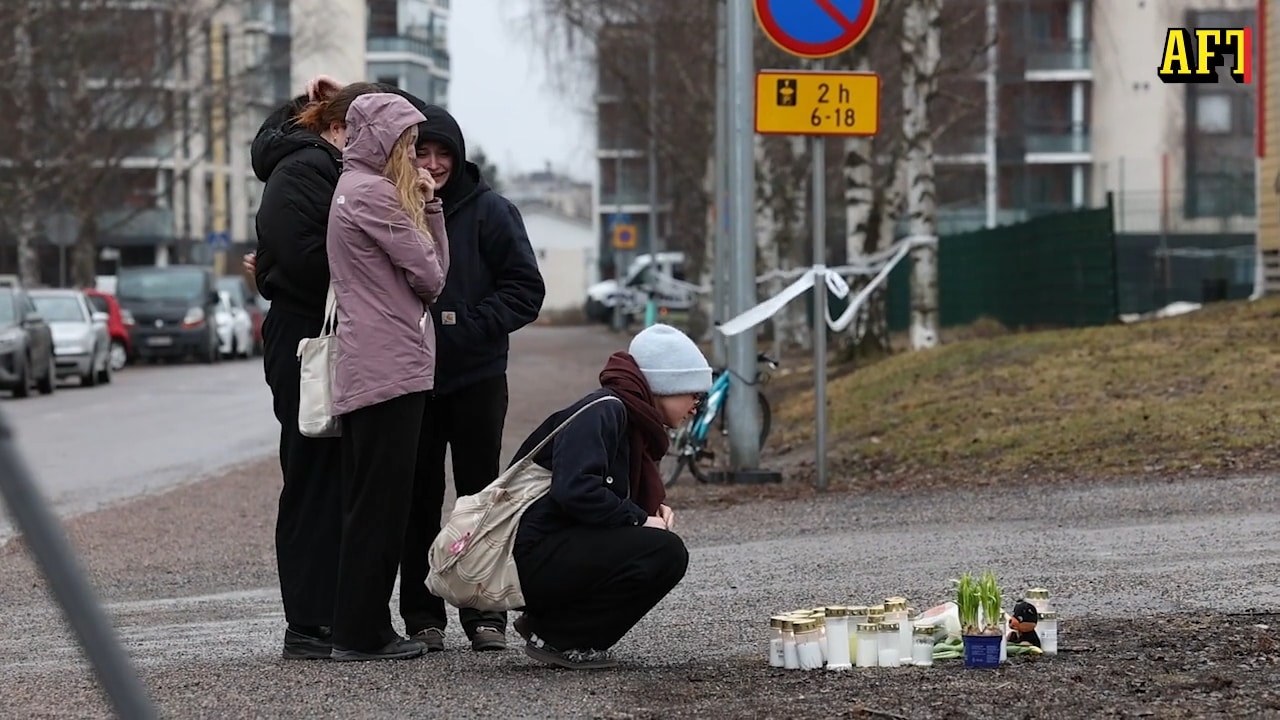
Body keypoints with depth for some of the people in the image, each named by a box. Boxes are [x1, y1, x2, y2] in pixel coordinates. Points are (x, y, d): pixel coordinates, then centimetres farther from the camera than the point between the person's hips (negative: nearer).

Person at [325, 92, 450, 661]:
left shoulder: (353, 189, 22)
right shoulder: (373, 193, -10)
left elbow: (434, 270, 18)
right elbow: (431, 276, -8)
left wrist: (427, 205, 7)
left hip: (364, 372, 10)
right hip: (390, 367, -10)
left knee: (367, 502, 11)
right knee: (381, 503, -8)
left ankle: (361, 628, 14)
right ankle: (363, 632, -7)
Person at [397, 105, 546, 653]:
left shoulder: (489, 212, -2)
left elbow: (525, 289, -4)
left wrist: (470, 324, -14)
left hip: (475, 376, -2)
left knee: (480, 493, 3)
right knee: (418, 496, 4)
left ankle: (485, 613, 9)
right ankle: (422, 615, 10)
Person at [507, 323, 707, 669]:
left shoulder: (632, 422, 19)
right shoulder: (602, 411, -13)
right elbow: (574, 490, -26)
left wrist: (656, 512, 4)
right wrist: (640, 520, -16)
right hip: (533, 558, -11)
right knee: (665, 553, -20)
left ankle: (545, 619, 10)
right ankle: (556, 637, -11)